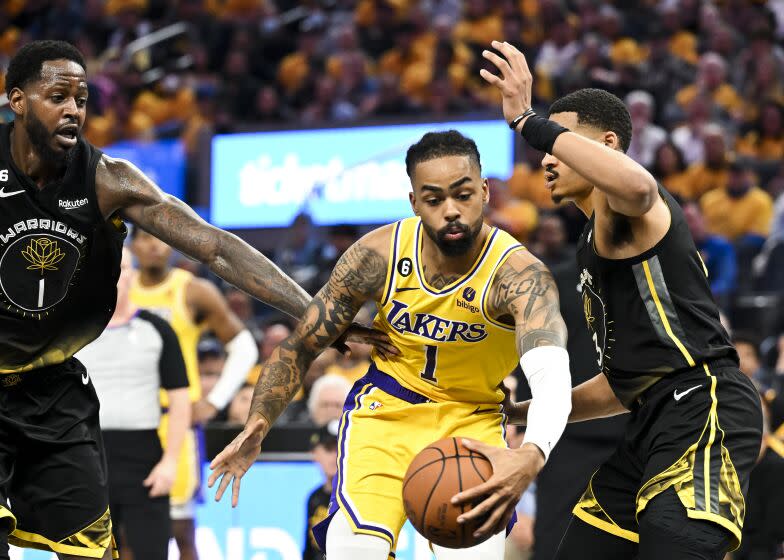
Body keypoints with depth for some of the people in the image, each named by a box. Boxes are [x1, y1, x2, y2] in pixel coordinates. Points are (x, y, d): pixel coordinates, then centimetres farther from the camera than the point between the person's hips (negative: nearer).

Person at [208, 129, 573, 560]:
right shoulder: (378, 254, -16)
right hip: (385, 408, 1)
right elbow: (301, 345, -4)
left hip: (470, 422, -1)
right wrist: (258, 424, -19)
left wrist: (531, 456, -65)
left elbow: (552, 374, -45)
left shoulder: (518, 274, -26)